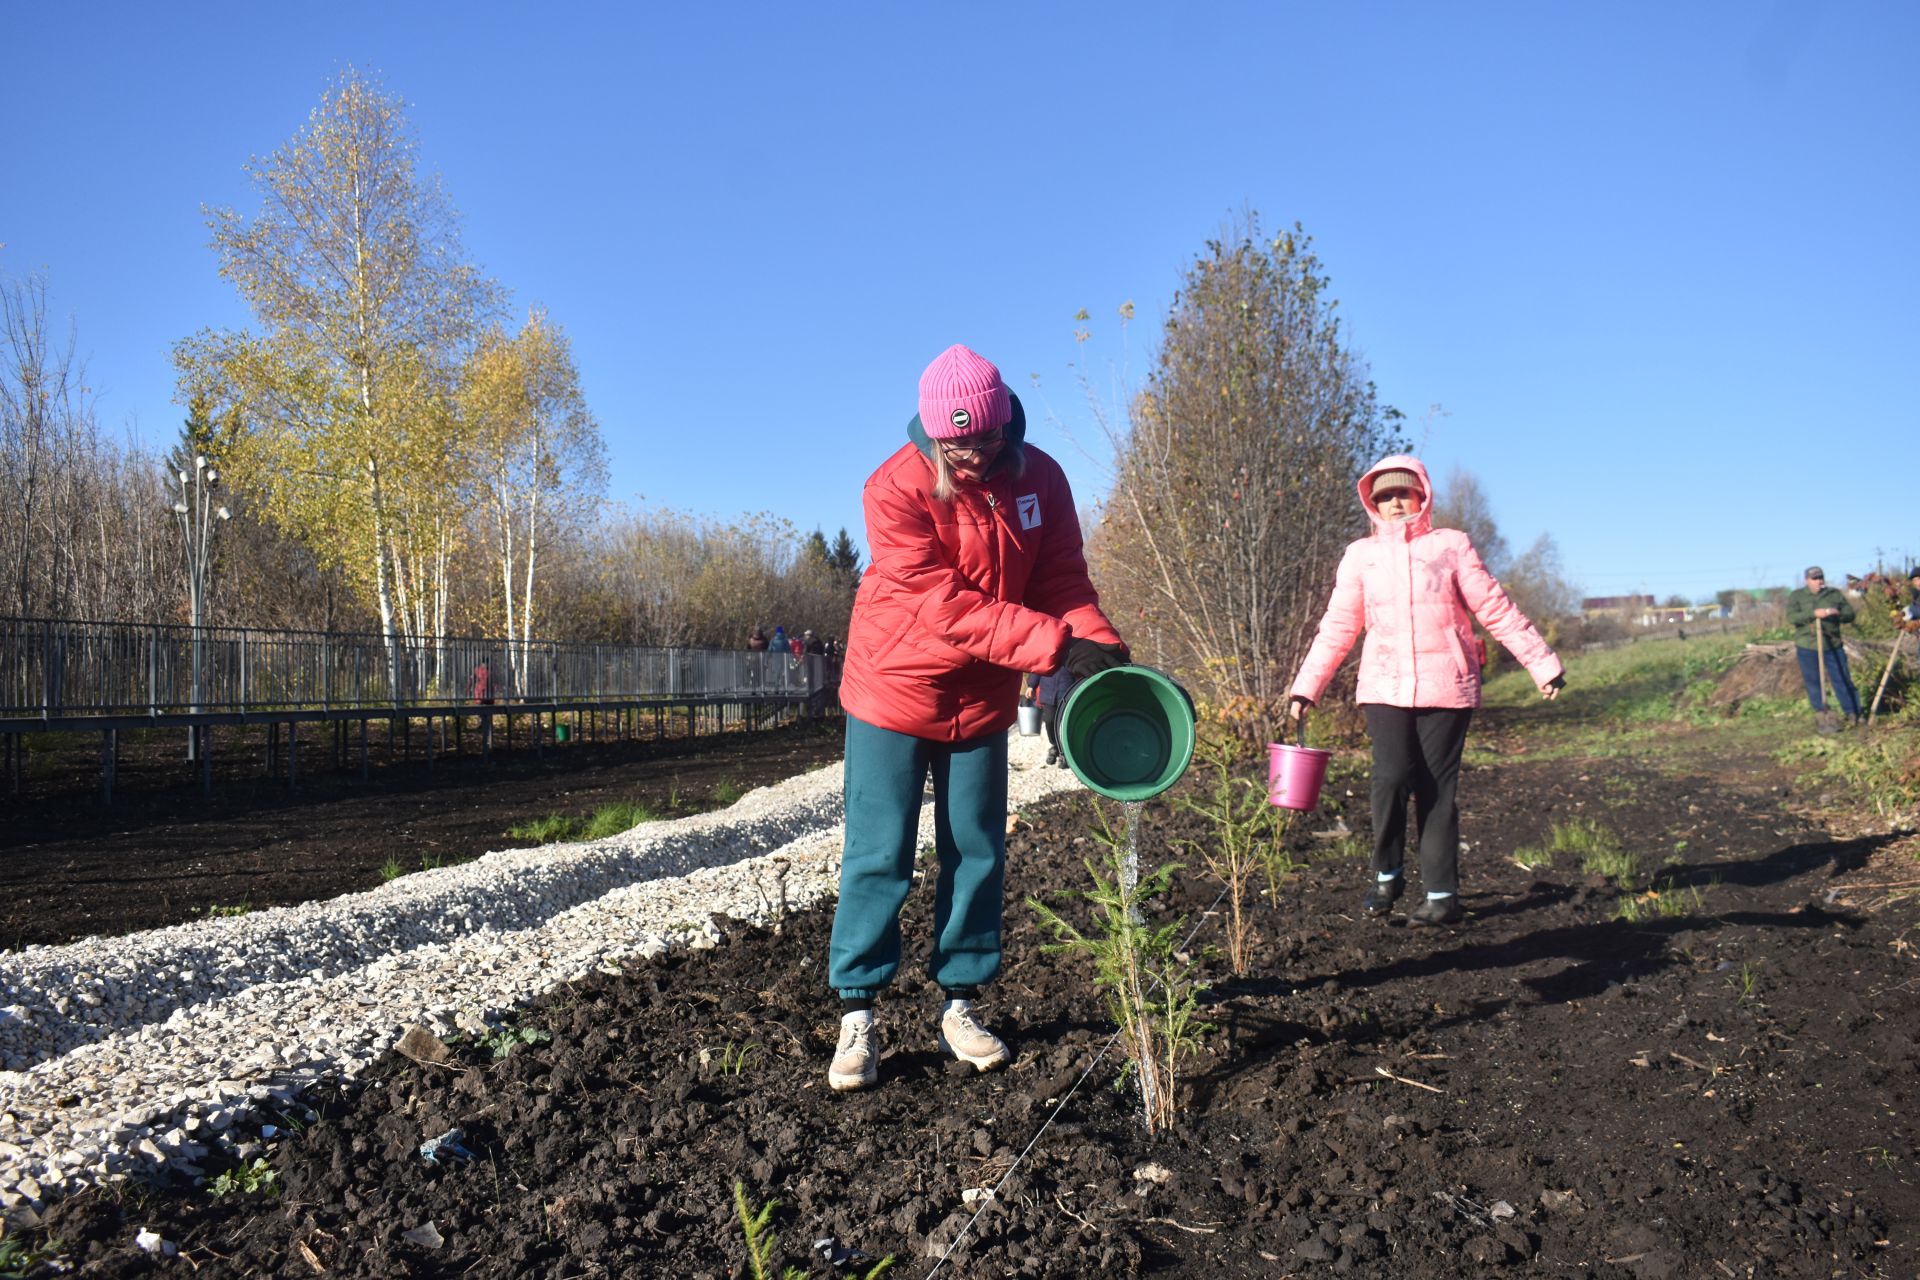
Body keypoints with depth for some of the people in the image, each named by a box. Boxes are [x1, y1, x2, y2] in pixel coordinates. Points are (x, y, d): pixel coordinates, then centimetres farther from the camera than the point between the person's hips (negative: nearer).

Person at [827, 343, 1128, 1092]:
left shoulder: (1038, 477, -6)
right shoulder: (896, 489, -20)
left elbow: (1061, 580, -5)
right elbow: (948, 607, -28)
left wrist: (1101, 646, -25)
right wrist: (1058, 645, -33)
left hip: (982, 698, 4)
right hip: (896, 691, -4)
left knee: (977, 854, 8)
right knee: (879, 858, -1)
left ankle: (959, 1007, 21)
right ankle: (857, 1018, 11)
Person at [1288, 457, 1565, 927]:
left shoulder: (1451, 545, 6)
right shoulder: (1361, 555, 10)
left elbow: (1496, 611, 7)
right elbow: (1337, 628, 10)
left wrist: (1543, 664, 4)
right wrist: (1305, 688, 5)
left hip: (1446, 688, 0)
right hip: (1385, 686, 1)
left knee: (1437, 790, -1)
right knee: (1391, 778, -15)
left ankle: (1443, 894, 8)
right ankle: (1386, 875, 6)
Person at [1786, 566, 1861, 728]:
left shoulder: (1835, 594, 7)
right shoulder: (1796, 596, 1)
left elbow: (1850, 614, 5)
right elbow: (1791, 617, -13)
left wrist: (1838, 613, -17)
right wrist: (1814, 614, -27)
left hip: (1833, 644, 2)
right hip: (1807, 647, -1)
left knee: (1843, 679, 3)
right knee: (1813, 682, 1)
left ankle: (1853, 714, 11)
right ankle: (1822, 718, 8)